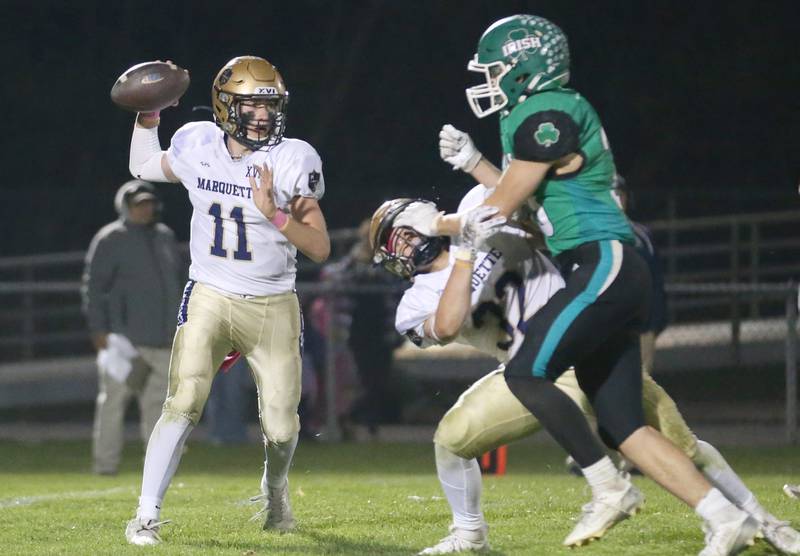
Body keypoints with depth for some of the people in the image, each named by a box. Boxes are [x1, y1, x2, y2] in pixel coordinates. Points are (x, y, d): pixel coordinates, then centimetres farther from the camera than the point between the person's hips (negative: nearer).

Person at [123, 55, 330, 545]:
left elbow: (321, 249, -10)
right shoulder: (197, 146, -3)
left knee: (281, 426, 1)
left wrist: (274, 212, -24)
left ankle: (275, 487, 36)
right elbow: (143, 167, 20)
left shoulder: (292, 161, -10)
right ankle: (147, 515, -11)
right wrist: (146, 118, 4)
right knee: (184, 403, -18)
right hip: (210, 298, 0)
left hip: (273, 307, 0)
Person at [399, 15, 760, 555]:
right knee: (623, 425, 4)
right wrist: (471, 161, 25)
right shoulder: (540, 116, 21)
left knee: (526, 373, -15)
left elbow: (500, 210, -8)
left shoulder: (549, 112, -10)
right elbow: (526, 201, 32)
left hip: (605, 266, -10)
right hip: (608, 275, 10)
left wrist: (436, 224, 6)